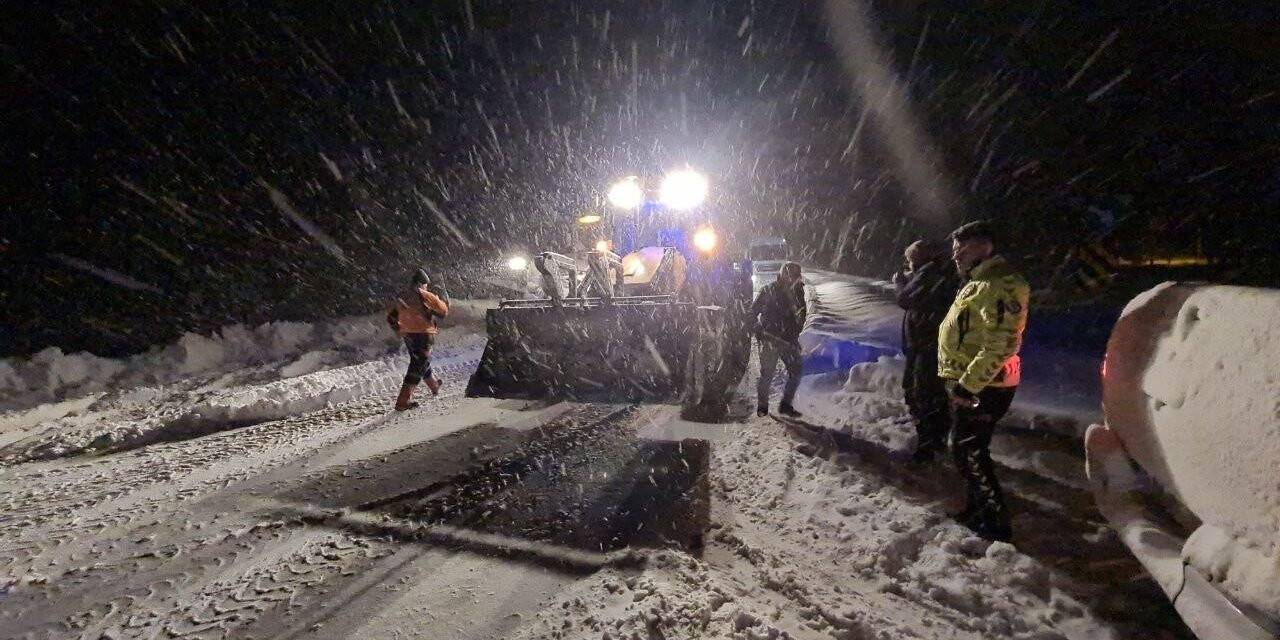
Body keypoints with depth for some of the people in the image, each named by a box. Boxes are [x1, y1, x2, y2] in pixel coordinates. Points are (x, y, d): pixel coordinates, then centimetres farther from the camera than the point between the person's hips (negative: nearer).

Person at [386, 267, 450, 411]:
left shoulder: (401, 296, 8)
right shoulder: (425, 296, -9)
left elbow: (390, 317, 10)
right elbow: (443, 312, -3)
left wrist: (399, 330, 21)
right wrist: (443, 302, 16)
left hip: (408, 336, 7)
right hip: (423, 335, -7)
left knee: (420, 361, 25)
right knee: (418, 367, -3)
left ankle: (435, 386, 46)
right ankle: (403, 401, -8)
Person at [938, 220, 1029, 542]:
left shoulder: (1000, 284, -20)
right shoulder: (979, 282, 16)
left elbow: (1000, 344, -28)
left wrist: (968, 384, -27)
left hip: (982, 387, -10)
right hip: (970, 383, 10)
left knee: (969, 450, -3)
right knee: (967, 448, 19)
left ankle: (995, 521, 8)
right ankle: (977, 508, 32)